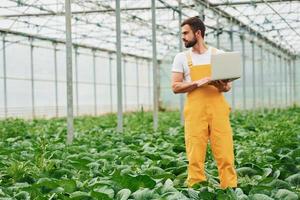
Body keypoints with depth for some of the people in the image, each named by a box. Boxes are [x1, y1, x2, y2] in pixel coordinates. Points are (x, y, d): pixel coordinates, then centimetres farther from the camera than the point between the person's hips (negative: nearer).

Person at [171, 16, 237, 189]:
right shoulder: (181, 58, 9)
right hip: (195, 109, 0)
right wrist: (197, 83, -12)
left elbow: (228, 85, 11)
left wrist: (223, 87, -13)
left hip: (217, 106, 0)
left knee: (225, 152, -3)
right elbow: (176, 87, 3)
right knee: (195, 155, -2)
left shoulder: (219, 55, 9)